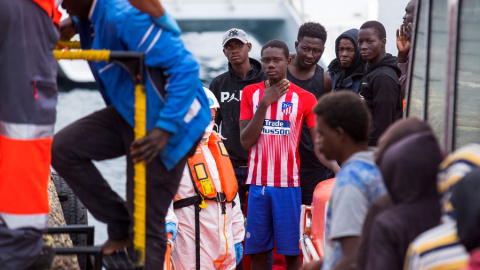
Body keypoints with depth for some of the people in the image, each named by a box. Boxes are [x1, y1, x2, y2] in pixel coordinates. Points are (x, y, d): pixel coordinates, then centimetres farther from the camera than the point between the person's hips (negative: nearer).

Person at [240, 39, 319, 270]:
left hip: (289, 184, -2)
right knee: (257, 251, 4)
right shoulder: (251, 93, 7)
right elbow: (246, 141, -1)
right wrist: (265, 103, -9)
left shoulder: (304, 98, 1)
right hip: (257, 184, 2)